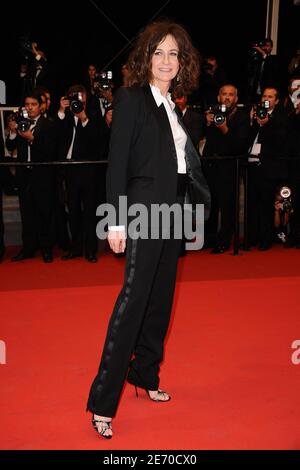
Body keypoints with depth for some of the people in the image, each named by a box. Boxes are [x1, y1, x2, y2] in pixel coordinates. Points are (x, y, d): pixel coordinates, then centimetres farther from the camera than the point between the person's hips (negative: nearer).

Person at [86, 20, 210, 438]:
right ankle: (103, 402, -3)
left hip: (174, 210, 8)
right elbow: (117, 162, -11)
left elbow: (186, 161, 14)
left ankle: (145, 375, 29)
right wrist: (116, 220, -17)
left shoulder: (174, 106, 15)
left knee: (160, 298, 13)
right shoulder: (131, 99, -5)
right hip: (144, 209, -7)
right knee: (133, 298, -10)